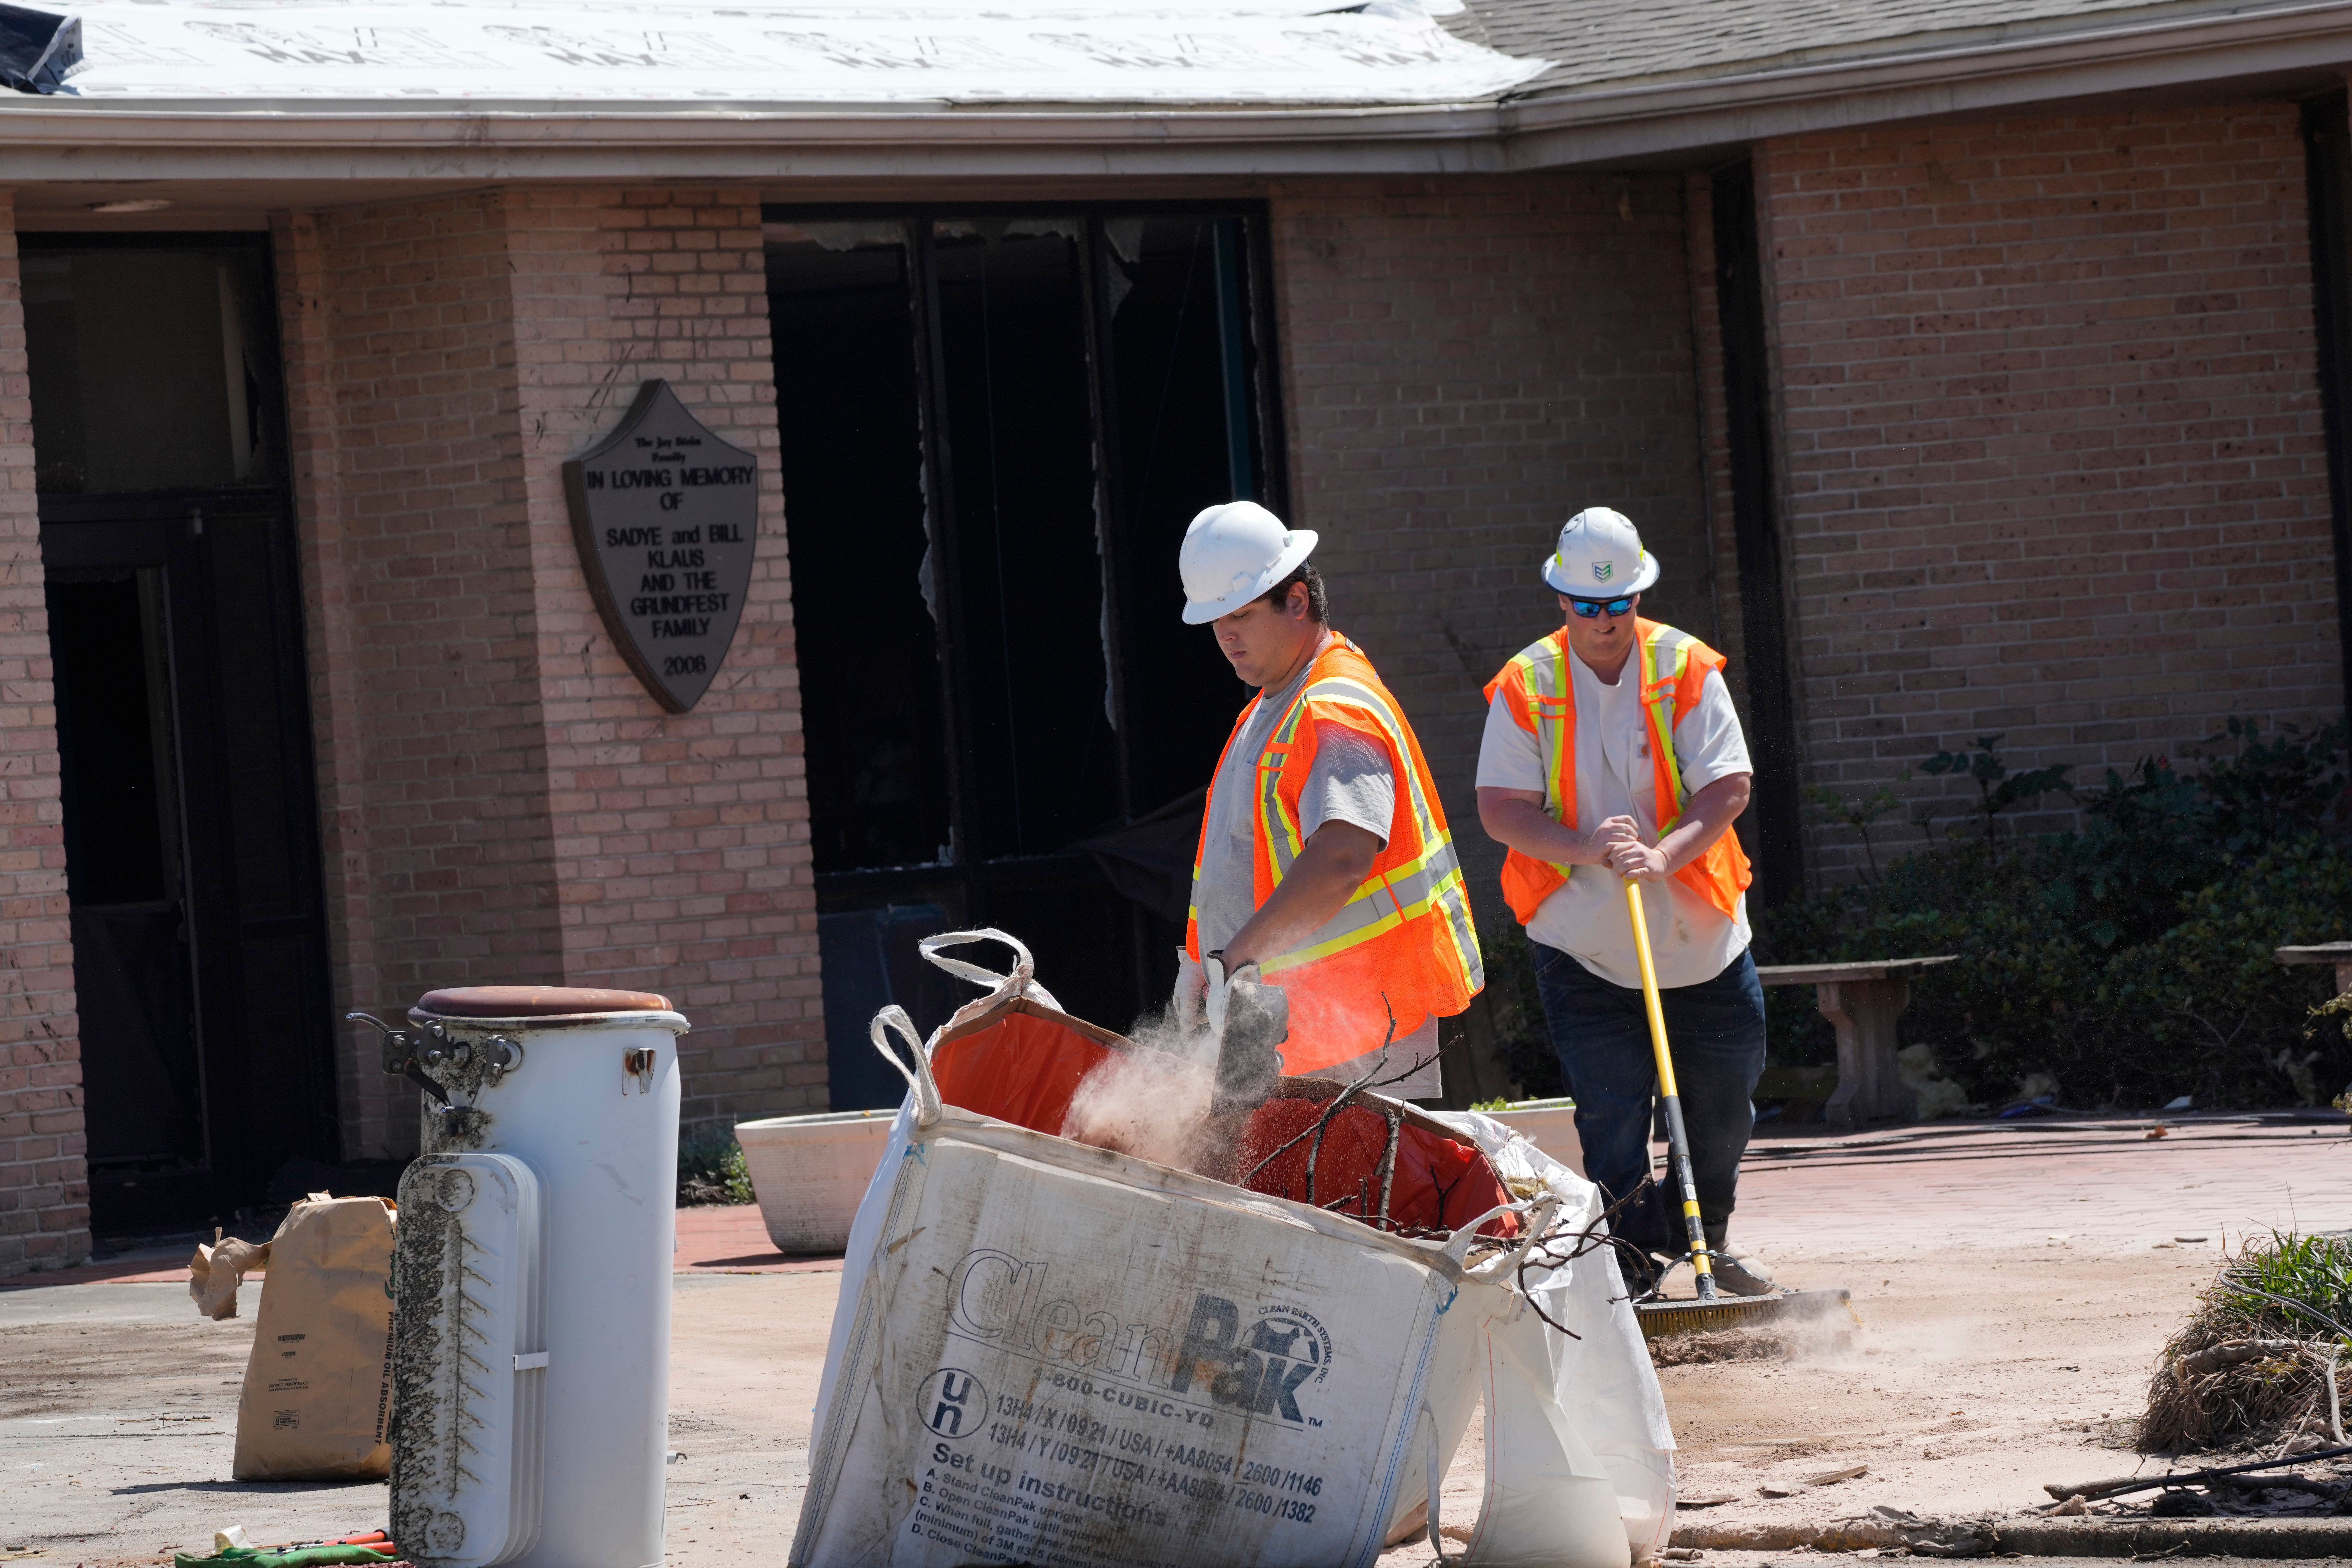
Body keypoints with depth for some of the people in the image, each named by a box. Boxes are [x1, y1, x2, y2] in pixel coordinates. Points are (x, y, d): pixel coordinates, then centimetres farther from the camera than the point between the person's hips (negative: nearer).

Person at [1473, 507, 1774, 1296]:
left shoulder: (1687, 670, -4)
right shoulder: (1526, 686, -4)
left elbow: (1728, 787, -11)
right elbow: (1500, 807, -8)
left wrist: (1664, 854, -28)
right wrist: (1584, 848, -25)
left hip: (1699, 934, 2)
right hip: (1581, 943, -1)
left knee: (1723, 1106, 11)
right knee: (1611, 1114, -6)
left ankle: (1704, 1241, 33)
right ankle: (1635, 1267, 2)